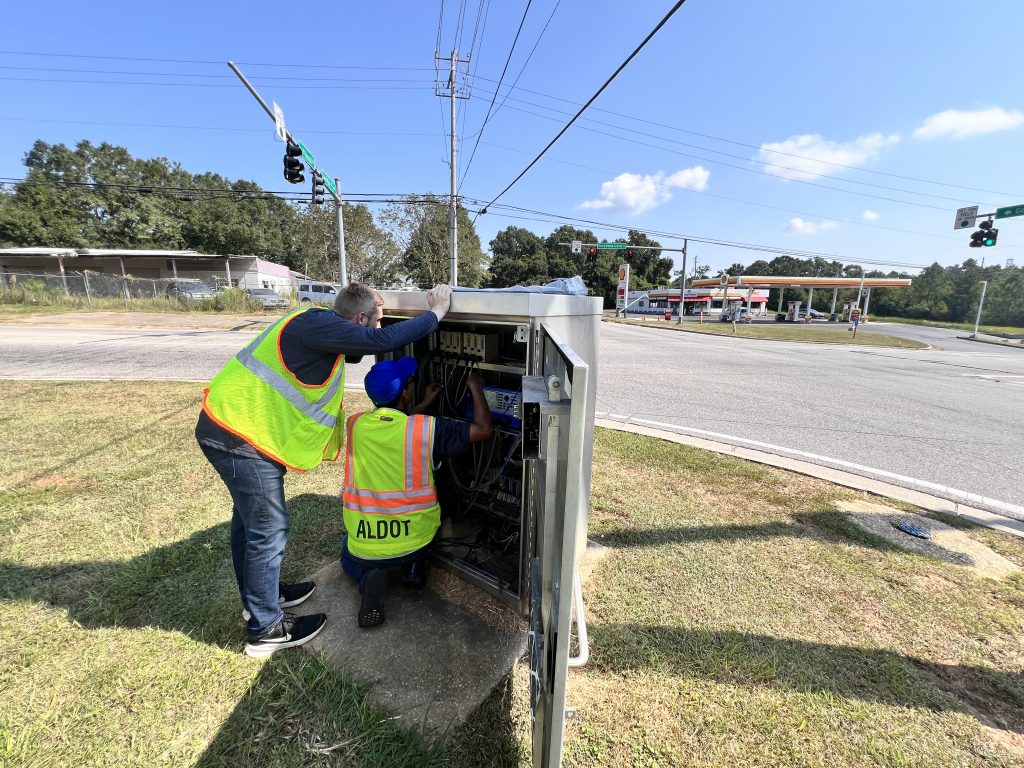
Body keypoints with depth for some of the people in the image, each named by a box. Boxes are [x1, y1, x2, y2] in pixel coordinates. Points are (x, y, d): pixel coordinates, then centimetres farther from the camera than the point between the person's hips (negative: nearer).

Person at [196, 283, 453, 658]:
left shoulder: (316, 325, 9)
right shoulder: (317, 325, -22)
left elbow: (356, 350, 22)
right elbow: (381, 341, -29)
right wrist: (435, 313, -18)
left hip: (231, 425, 11)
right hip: (239, 435, -11)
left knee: (250, 517, 23)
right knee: (269, 529, 1)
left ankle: (258, 595, 43)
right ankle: (266, 629, 19)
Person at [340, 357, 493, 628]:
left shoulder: (355, 424, -8)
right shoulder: (427, 428, -20)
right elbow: (484, 429, -10)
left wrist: (424, 404, 21)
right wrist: (476, 388, 3)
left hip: (364, 548, 1)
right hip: (415, 541, 0)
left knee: (349, 556, 37)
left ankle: (368, 578, 3)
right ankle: (413, 565, 14)